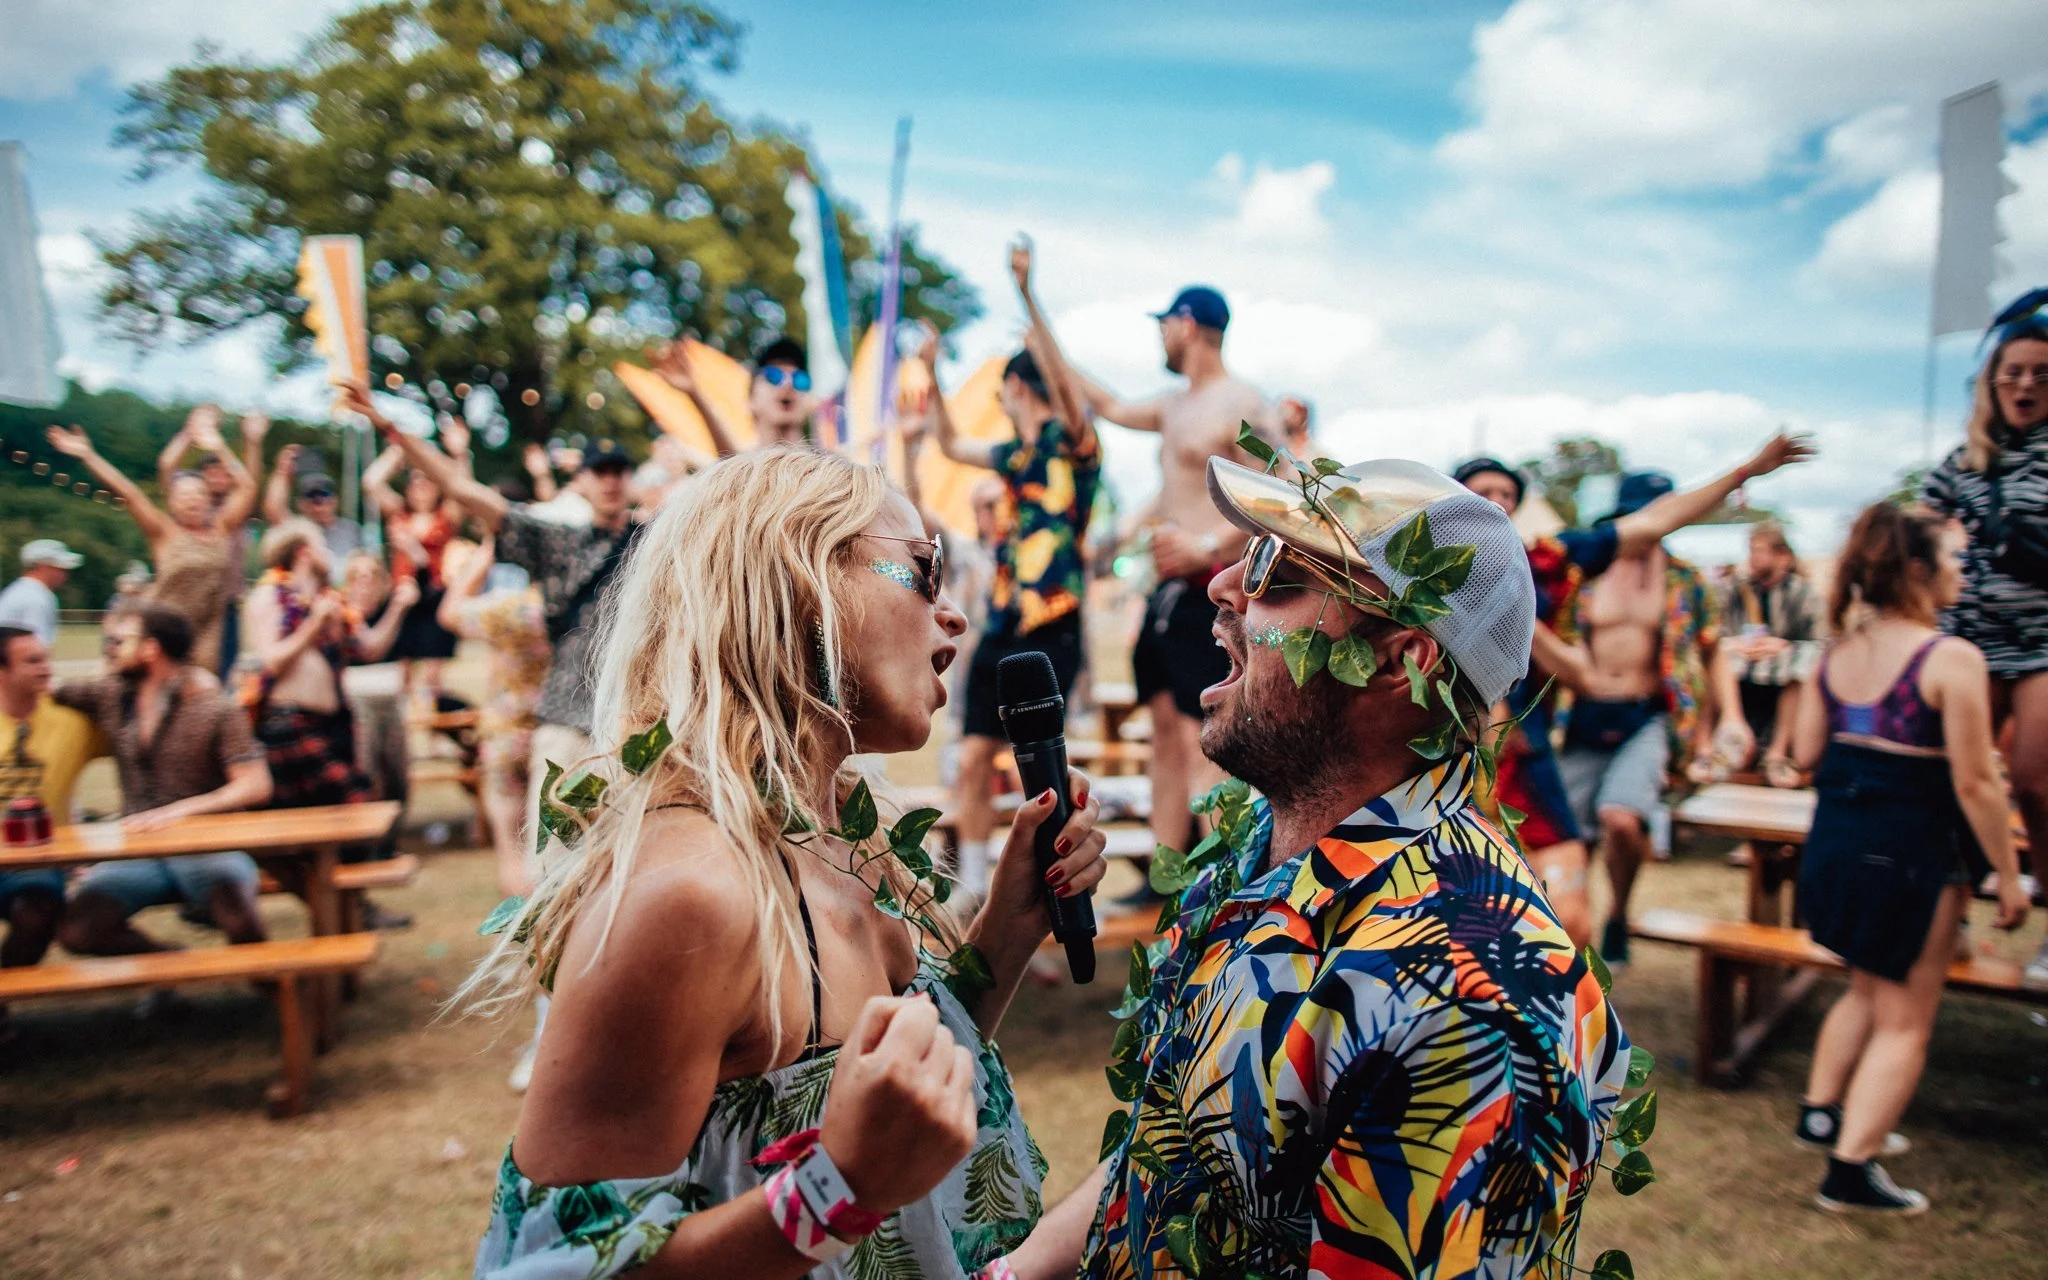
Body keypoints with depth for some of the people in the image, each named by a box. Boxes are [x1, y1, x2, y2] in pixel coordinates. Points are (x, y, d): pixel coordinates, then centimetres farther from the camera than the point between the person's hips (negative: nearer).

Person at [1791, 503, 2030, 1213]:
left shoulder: (1839, 652, 3)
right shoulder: (1952, 659, -16)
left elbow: (1805, 753, 6)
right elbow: (1975, 784, -16)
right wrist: (2008, 876, -7)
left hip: (1833, 840, 7)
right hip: (1910, 854, -7)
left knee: (1867, 988, 28)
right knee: (1905, 1021, 7)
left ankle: (1821, 1110, 34)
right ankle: (1851, 1168, 7)